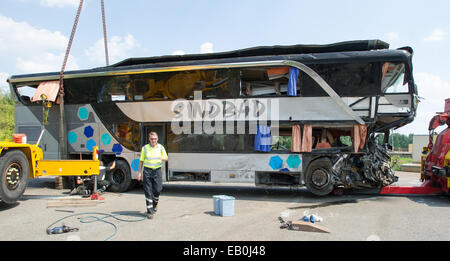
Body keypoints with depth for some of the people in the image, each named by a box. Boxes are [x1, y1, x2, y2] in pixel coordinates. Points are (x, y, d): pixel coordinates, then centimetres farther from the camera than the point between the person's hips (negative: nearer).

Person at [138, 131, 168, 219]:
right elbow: (141, 161, 7)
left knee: (157, 190, 1)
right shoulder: (145, 148, 3)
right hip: (147, 170, -1)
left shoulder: (160, 147, 5)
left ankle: (155, 204, 32)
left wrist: (162, 158, -14)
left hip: (157, 170, 1)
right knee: (148, 191, -2)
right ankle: (149, 211, 4)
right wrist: (139, 172, 3)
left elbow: (166, 158, 9)